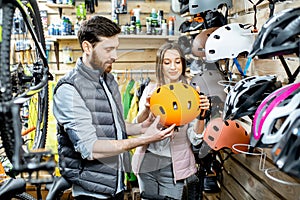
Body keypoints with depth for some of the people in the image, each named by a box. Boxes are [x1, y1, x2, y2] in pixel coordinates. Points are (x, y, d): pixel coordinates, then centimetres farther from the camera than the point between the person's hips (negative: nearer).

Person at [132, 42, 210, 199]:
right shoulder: (151, 89, 0)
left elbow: (195, 139, -7)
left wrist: (201, 115, -24)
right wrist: (146, 109, -21)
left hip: (174, 165, -2)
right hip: (147, 161, 2)